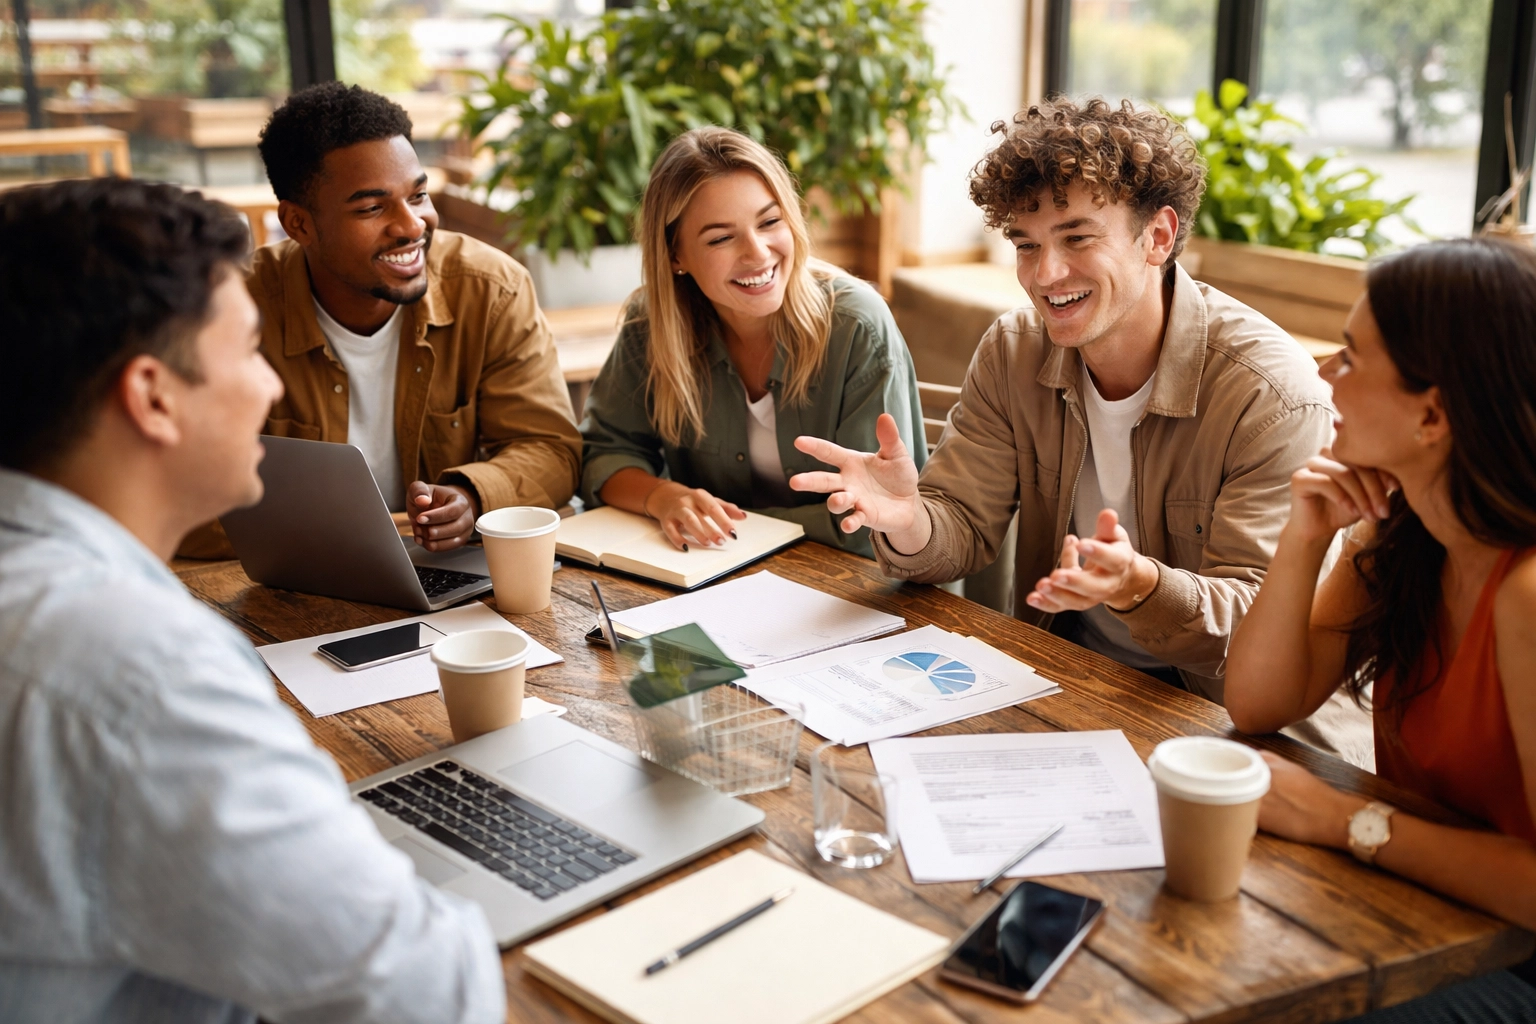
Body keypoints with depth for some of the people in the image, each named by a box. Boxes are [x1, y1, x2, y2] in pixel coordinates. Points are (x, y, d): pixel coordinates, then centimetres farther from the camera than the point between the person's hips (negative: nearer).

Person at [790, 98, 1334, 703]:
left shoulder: (1274, 396, -19)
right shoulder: (1013, 352, -2)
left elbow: (1260, 627, -21)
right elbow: (964, 528, -2)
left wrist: (1138, 586, -42)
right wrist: (909, 524, -26)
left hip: (1203, 707, -5)